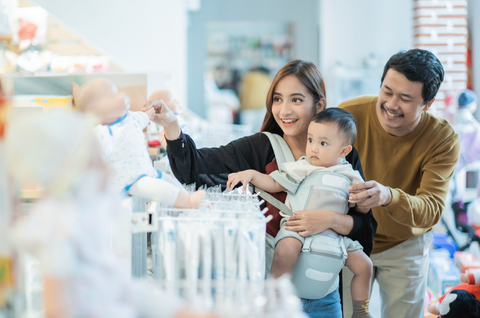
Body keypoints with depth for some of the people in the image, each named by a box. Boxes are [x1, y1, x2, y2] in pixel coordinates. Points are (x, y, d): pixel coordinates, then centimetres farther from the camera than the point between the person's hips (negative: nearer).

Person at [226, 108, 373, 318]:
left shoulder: (348, 177, 9)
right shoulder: (301, 169, 3)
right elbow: (273, 184, 6)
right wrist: (251, 174, -6)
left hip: (334, 233, 3)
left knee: (363, 265, 0)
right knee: (285, 251, -34)